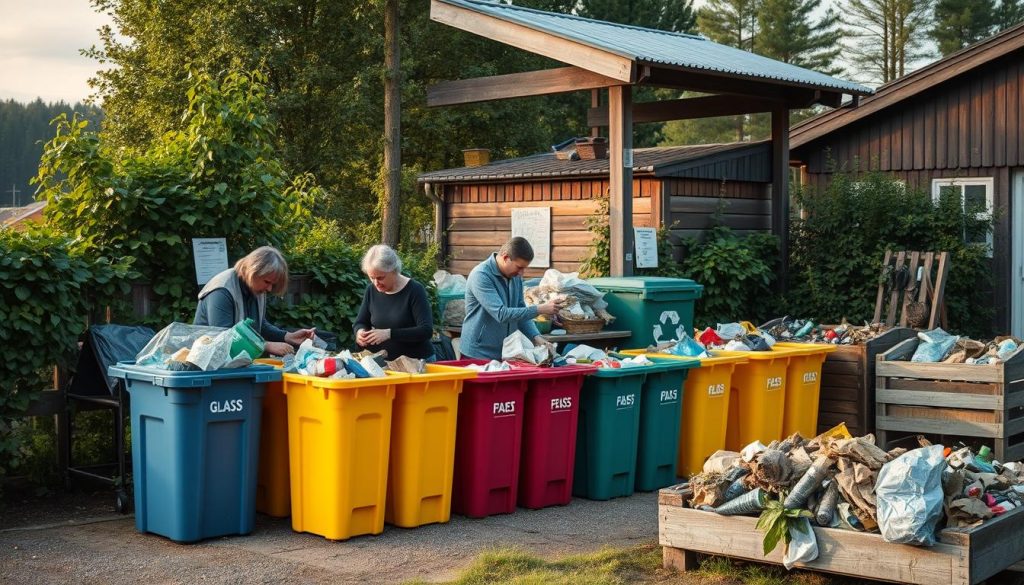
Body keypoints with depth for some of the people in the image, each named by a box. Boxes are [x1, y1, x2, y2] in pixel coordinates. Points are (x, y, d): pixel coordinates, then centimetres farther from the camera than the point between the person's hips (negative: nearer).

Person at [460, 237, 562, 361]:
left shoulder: (515, 277, 4)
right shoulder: (481, 276, -19)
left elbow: (522, 313, 10)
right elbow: (501, 314, -26)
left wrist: (536, 337, -7)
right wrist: (540, 309, -25)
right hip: (478, 354, -6)